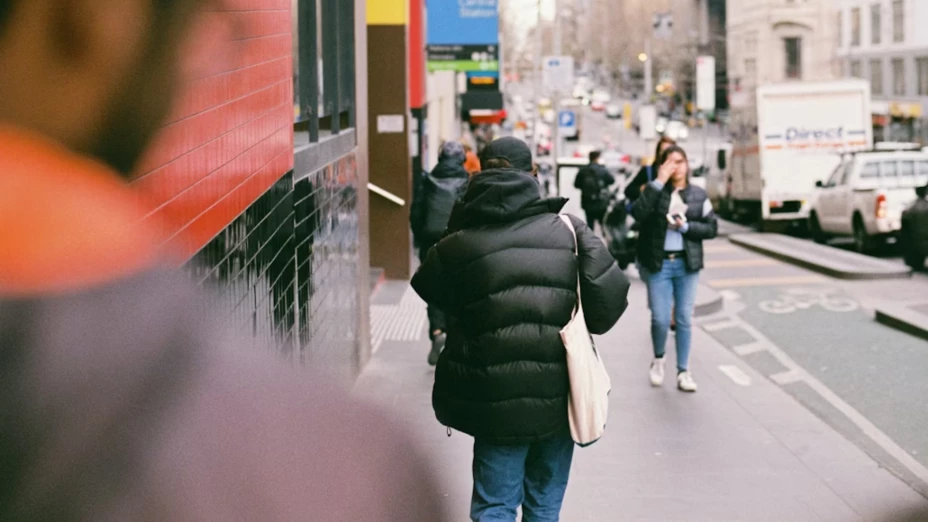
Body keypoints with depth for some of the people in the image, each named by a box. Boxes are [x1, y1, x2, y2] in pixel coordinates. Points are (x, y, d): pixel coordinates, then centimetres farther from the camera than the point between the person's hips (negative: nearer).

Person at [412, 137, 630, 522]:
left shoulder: (458, 246, -6)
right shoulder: (568, 231, -5)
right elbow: (610, 297, -7)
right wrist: (577, 330, 10)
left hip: (497, 400, -1)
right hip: (559, 394, 1)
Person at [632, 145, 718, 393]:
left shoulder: (698, 195, 6)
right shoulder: (655, 191, 0)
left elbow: (711, 228, 5)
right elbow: (639, 213, -19)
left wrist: (686, 226, -11)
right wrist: (658, 182, -20)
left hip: (687, 263, 2)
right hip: (659, 263, -2)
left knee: (685, 319, 4)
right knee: (660, 319, -2)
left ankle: (683, 371, 13)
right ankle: (658, 359, 26)